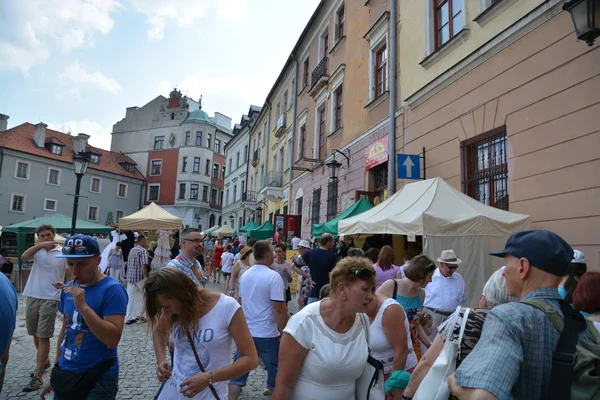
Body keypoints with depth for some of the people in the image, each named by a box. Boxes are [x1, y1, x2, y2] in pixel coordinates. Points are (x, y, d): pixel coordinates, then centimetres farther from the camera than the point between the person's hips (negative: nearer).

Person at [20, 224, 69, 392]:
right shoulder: (37, 251, 5)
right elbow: (23, 257, -16)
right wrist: (41, 245, -28)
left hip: (50, 299, -4)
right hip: (32, 297, 5)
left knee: (44, 337, -5)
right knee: (35, 334, 17)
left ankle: (37, 377, 0)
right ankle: (44, 361, 39)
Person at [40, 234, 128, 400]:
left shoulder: (112, 290, -19)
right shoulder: (68, 289, 3)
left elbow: (112, 340, -25)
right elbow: (65, 330, 14)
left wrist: (83, 306, -30)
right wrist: (56, 372, 17)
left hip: (98, 380, -6)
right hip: (65, 376, 6)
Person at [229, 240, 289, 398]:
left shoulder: (244, 275, 5)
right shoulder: (273, 276, -17)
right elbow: (279, 310, -19)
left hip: (245, 332, 6)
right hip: (267, 334, -5)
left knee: (238, 373, 11)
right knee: (275, 371, 16)